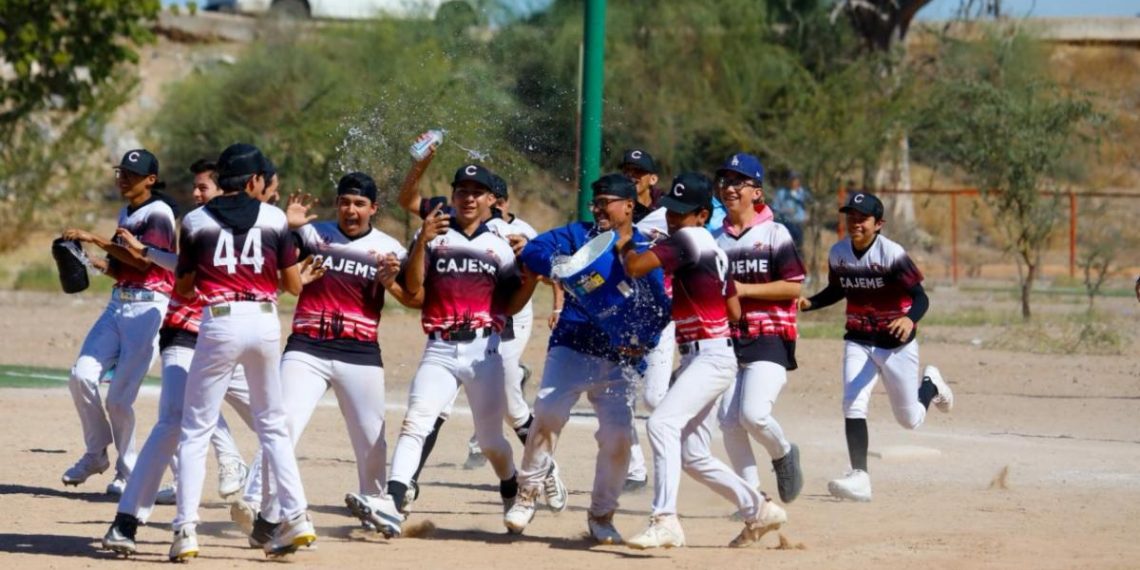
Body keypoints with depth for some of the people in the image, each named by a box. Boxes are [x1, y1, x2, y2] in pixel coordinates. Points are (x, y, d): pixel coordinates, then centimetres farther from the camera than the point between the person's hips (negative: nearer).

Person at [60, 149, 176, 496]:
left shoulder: (158, 213, -8)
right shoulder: (126, 214, 19)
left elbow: (144, 261, -21)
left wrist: (96, 240, -21)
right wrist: (101, 266, 5)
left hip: (148, 308, -8)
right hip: (119, 304, 8)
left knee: (119, 397, -9)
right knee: (82, 375, -10)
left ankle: (127, 472, 8)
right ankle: (96, 454, 7)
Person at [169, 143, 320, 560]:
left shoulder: (195, 221, 5)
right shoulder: (274, 219, 6)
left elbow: (182, 290, 10)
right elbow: (293, 285, 8)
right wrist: (304, 276, 31)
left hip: (219, 323, -2)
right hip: (265, 323, 2)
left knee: (196, 429, 3)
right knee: (272, 424, 17)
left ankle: (186, 529, -7)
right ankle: (296, 517, 9)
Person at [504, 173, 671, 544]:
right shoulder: (579, 235, 7)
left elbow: (661, 307, 6)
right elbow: (533, 252, -6)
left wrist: (645, 341, -12)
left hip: (620, 360, 1)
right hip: (572, 348, -1)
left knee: (618, 436, -7)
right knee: (548, 411, -23)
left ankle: (601, 515, 14)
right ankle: (528, 493, -5)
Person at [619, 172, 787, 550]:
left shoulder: (686, 240, -12)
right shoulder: (713, 249, 16)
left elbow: (636, 267, -23)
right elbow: (735, 312, 19)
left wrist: (625, 247, -4)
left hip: (711, 358, -11)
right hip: (697, 358, 11)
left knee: (662, 422, -28)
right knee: (692, 456, 15)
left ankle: (665, 521, -37)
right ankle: (758, 511, 29)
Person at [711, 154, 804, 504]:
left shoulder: (774, 234, -2)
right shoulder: (715, 239, 12)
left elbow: (793, 288, -9)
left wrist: (744, 290, -14)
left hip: (770, 339, -5)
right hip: (728, 340, 5)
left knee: (753, 414, -21)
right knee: (728, 421, -3)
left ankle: (783, 454, 11)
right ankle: (751, 496, 9)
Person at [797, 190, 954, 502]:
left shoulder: (892, 254, -21)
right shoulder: (838, 253, -3)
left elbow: (920, 297, -22)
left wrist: (910, 319, -44)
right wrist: (809, 303, -3)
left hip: (897, 343, -4)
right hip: (858, 342, 4)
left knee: (910, 419, 8)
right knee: (853, 407, -16)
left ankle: (930, 385, 41)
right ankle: (859, 477, -16)